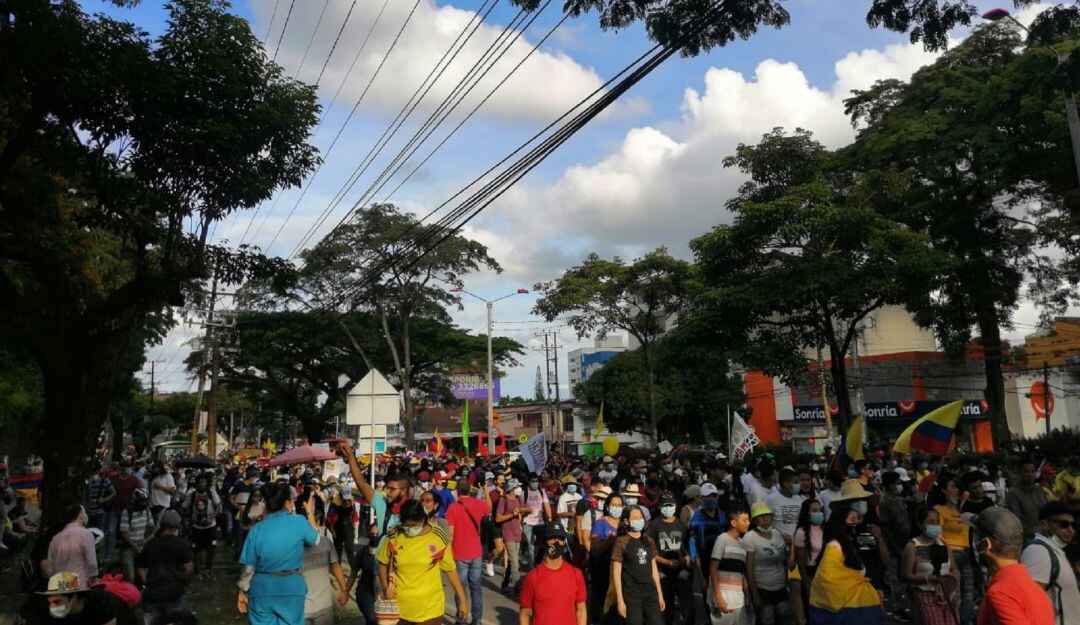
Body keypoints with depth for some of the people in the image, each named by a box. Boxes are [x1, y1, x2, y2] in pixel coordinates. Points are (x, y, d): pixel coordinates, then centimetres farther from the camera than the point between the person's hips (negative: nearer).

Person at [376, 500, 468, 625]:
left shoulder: (439, 537, -11)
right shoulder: (394, 536, -9)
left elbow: (450, 569, -1)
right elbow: (383, 563, 7)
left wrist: (462, 600, 0)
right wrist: (385, 587, -7)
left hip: (430, 608, -1)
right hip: (398, 606, 1)